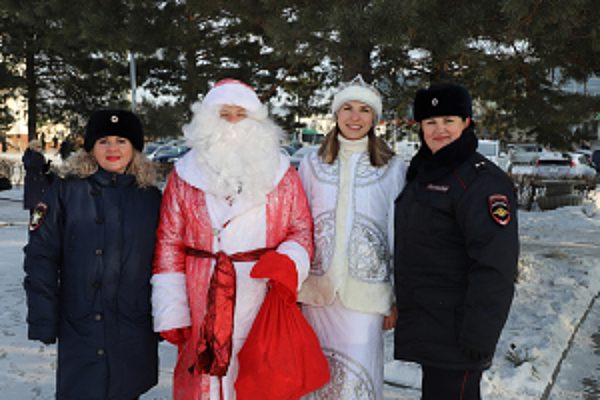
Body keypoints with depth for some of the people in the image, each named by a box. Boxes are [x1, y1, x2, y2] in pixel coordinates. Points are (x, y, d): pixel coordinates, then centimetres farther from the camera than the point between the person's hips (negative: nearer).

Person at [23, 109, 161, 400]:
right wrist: (43, 322, -8)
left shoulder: (151, 197, 5)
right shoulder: (66, 192, -3)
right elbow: (41, 258, -4)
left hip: (136, 330, 2)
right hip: (81, 329, -2)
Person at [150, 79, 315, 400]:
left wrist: (288, 259, -14)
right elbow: (168, 246, 5)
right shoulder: (185, 175, 6)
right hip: (203, 309, 0)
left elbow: (301, 230, 8)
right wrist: (171, 313, 0)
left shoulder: (280, 172, 7)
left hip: (266, 304, 0)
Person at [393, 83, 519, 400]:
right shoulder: (422, 172, 11)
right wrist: (400, 303, 20)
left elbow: (495, 266, -21)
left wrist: (479, 335, -23)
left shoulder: (482, 180, -16)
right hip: (423, 324, 8)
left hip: (455, 332, -8)